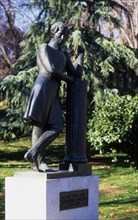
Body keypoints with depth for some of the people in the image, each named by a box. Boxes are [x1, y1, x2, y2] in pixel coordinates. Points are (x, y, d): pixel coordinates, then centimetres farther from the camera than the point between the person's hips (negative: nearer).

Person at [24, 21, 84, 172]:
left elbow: (76, 75, 17)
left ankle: (33, 153, -9)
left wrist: (80, 55, 21)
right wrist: (68, 78, 3)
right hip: (42, 89, -7)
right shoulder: (44, 48, 3)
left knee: (57, 128, -7)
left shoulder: (65, 55, 25)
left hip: (54, 94, 7)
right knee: (39, 125, -9)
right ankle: (40, 161, -8)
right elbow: (51, 70, -11)